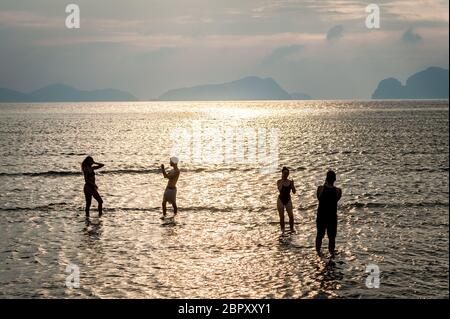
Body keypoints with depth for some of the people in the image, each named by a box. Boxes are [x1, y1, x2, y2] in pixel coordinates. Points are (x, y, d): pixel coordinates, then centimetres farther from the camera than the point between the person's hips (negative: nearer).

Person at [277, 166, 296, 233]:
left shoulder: (290, 182, 0)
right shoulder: (279, 181, -7)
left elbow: (294, 192, -3)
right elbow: (279, 189, -25)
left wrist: (292, 184, -18)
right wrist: (282, 181, -25)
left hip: (288, 200, 2)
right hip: (281, 200, -2)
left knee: (291, 216, -4)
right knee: (282, 216, 1)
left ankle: (291, 228, 14)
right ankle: (282, 229, 14)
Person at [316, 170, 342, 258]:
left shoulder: (320, 188, -14)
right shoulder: (338, 191, -14)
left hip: (321, 217, 1)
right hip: (332, 217, -1)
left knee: (319, 235, 19)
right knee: (332, 237, 13)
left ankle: (318, 251, 30)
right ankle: (332, 253, 19)